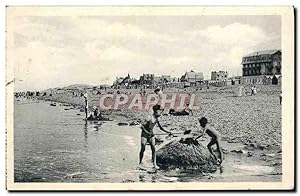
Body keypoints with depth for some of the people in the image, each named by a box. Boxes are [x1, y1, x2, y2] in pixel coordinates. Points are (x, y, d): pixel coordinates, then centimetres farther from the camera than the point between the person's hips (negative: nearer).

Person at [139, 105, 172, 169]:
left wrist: (167, 132, -2)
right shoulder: (149, 117, -21)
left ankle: (154, 164, -4)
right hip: (144, 135, -6)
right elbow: (142, 126, -22)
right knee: (143, 149, 1)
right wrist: (147, 132, -33)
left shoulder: (156, 119, -1)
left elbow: (161, 128, 10)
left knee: (153, 149, -5)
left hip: (151, 135, 6)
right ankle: (140, 163, 20)